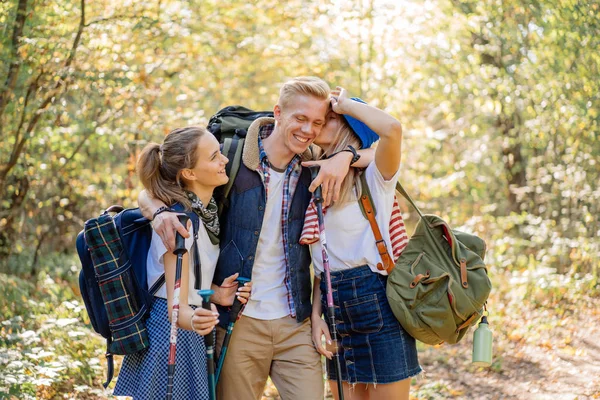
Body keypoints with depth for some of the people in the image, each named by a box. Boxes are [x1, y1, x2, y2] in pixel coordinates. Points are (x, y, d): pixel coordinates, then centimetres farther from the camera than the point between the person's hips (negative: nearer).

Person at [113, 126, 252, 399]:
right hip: (172, 334, -9)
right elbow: (177, 305, -27)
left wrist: (217, 295, -6)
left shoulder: (207, 209, 3)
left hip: (195, 336, 9)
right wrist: (192, 320, -49)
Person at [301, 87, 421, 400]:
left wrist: (345, 103, -12)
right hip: (335, 309, 7)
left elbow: (392, 129, -28)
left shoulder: (373, 177, -6)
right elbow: (321, 263, 12)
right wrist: (316, 314, 1)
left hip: (377, 303, -6)